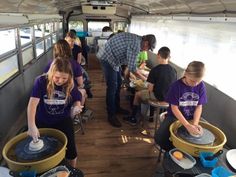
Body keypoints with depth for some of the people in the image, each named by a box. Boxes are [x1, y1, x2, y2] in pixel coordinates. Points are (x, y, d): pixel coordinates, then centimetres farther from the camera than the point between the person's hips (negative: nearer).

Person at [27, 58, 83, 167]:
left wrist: (77, 106, -23)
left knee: (70, 149, -4)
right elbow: (33, 103, -29)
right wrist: (31, 125, -40)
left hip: (63, 120, 1)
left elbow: (76, 100, 2)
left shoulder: (70, 85, -13)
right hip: (43, 121, 0)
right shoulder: (41, 81, -21)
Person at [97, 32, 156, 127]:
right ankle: (111, 115, 1)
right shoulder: (136, 44, -23)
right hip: (108, 59, -11)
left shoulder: (136, 39, 8)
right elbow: (132, 67, -21)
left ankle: (116, 107, 30)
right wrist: (143, 78, -9)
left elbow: (130, 63, 16)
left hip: (113, 59, 11)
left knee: (118, 84, 16)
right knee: (112, 87, -8)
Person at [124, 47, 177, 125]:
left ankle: (133, 118, 27)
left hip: (158, 96, -6)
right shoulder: (174, 70, -4)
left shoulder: (155, 70, -19)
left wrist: (149, 85, 6)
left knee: (137, 94, 18)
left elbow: (150, 89, -17)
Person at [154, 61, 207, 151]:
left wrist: (195, 123, -18)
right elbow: (174, 108, -17)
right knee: (159, 138, -23)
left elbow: (199, 106, -2)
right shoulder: (176, 85, -18)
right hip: (175, 116, -3)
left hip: (192, 118, 3)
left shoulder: (201, 86, -7)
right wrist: (188, 125, -25)